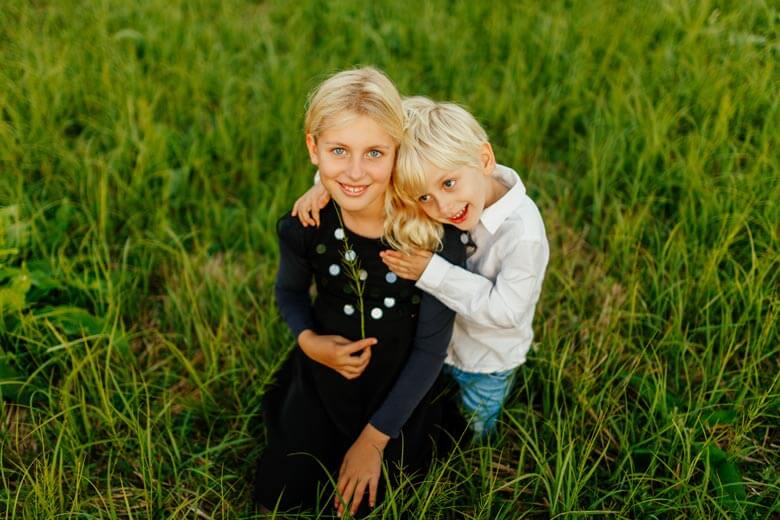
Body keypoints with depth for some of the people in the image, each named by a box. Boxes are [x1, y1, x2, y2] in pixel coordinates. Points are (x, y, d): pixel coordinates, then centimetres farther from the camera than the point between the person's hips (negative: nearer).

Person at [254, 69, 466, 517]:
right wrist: (309, 340, -19)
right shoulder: (304, 226, -22)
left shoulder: (433, 235, -29)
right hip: (323, 371, 2)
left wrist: (374, 438, -13)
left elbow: (431, 349, -18)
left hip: (400, 385, -2)